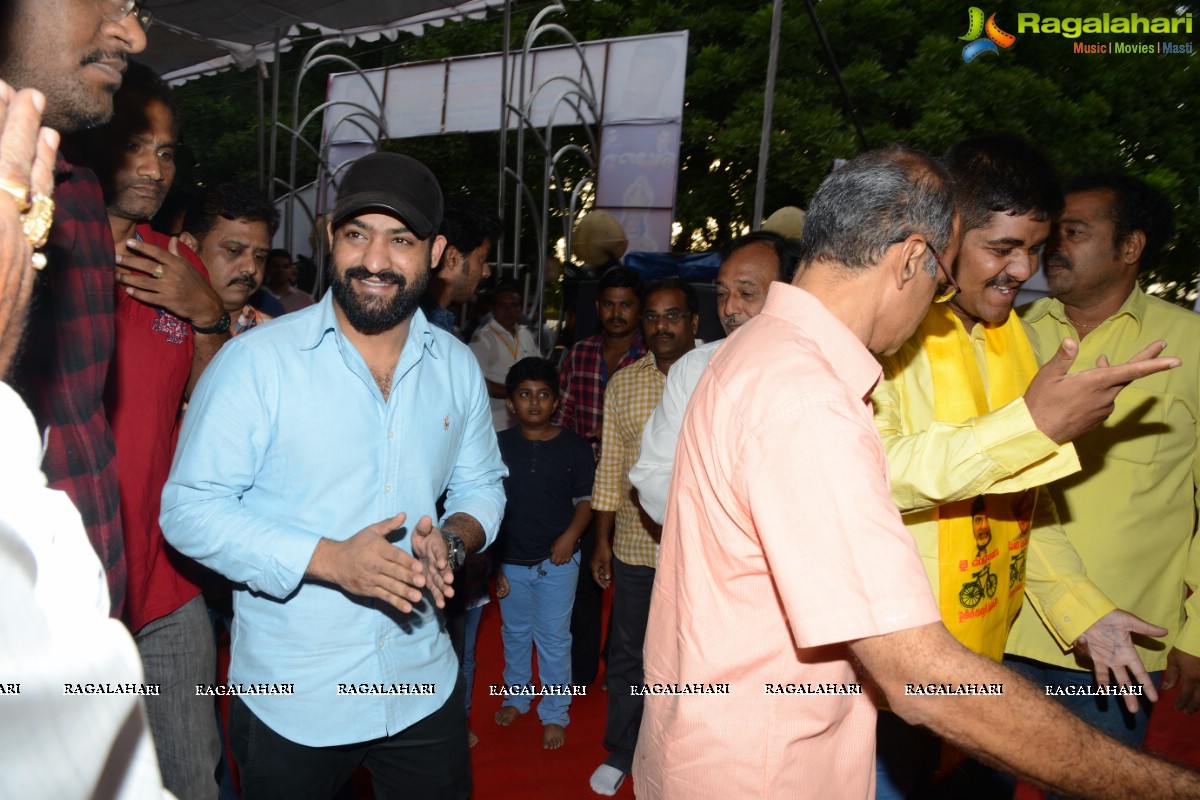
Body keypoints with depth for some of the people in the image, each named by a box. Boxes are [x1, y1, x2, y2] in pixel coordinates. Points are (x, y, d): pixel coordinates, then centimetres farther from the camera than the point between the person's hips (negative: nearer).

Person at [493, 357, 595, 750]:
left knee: (553, 638, 7)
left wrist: (570, 537, -17)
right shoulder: (499, 445, -3)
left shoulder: (575, 447, -6)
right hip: (511, 561, 2)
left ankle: (555, 713, 24)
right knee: (515, 633, 19)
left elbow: (586, 499, -1)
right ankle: (516, 695, 41)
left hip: (557, 561, -2)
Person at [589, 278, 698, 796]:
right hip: (635, 544, 3)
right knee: (627, 652, 15)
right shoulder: (623, 383, 3)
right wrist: (602, 539, 6)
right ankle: (620, 751, 36)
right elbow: (609, 466, 6)